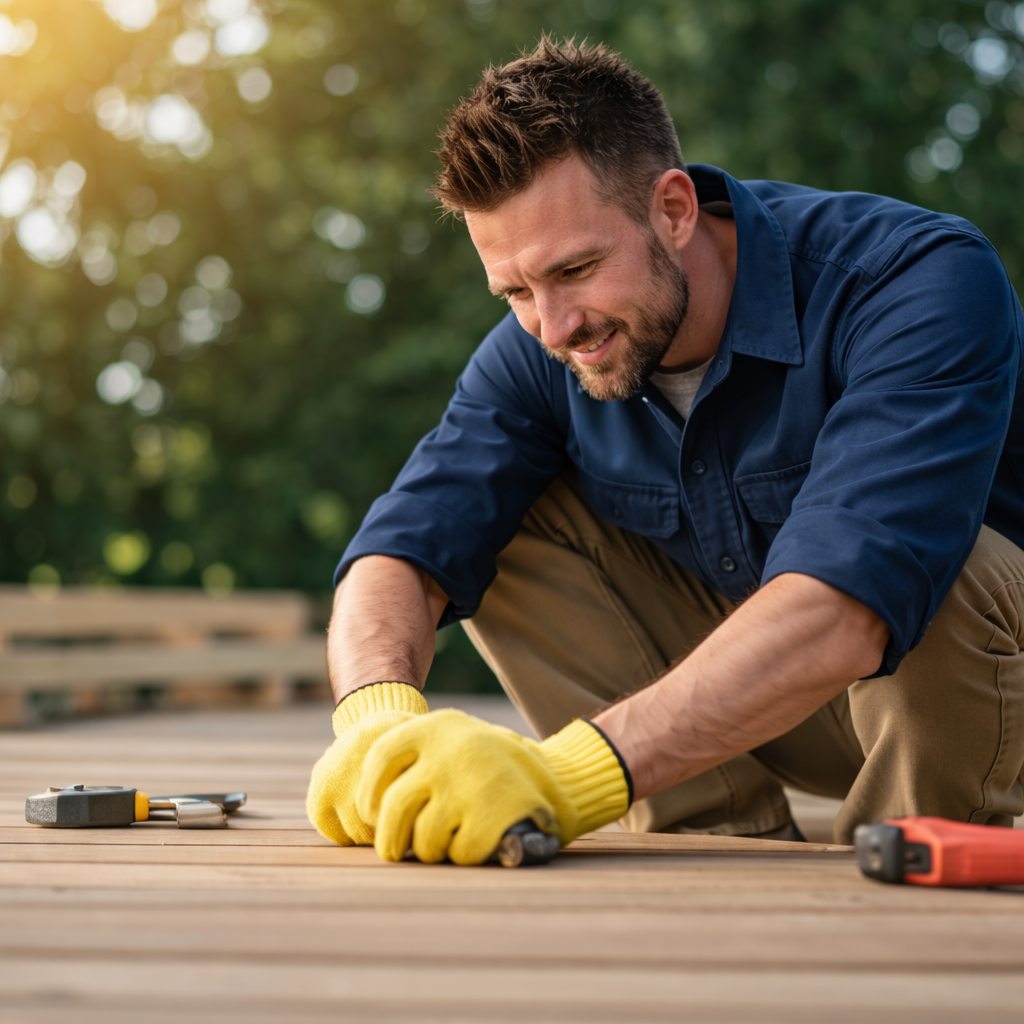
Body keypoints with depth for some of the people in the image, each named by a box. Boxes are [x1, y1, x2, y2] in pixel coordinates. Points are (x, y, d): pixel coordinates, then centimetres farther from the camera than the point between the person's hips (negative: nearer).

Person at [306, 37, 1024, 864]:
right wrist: (379, 720, -40)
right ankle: (726, 840, -6)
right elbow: (405, 549, -17)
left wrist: (574, 772, -54)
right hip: (754, 688, 5)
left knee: (947, 578, -38)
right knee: (492, 512, -12)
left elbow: (841, 613, -45)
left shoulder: (925, 283, -31)